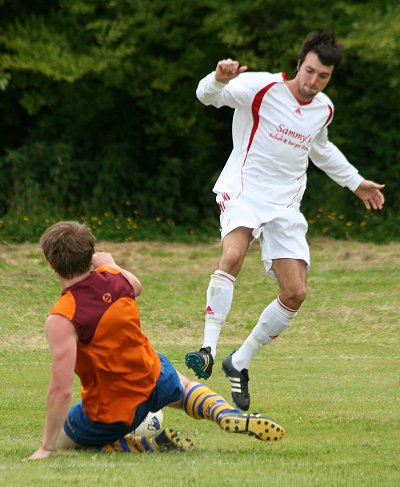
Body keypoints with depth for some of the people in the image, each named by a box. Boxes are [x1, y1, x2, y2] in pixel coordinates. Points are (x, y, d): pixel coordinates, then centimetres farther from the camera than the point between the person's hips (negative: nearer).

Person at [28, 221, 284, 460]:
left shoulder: (61, 319, -28)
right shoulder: (113, 276, -10)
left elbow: (61, 390, -31)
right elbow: (136, 286, 18)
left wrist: (46, 448, -24)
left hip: (109, 415, -6)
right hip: (153, 377, 6)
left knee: (60, 439, 22)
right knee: (183, 387, 40)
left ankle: (147, 445, 2)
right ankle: (228, 414, 10)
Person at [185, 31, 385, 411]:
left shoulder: (323, 109, 9)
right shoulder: (262, 88, -9)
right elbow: (208, 95, -20)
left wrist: (355, 182, 38)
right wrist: (219, 79, -44)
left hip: (285, 205, 6)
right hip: (243, 191, -6)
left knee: (295, 294, -4)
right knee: (233, 255, -35)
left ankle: (240, 363, 13)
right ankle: (208, 350, -37)